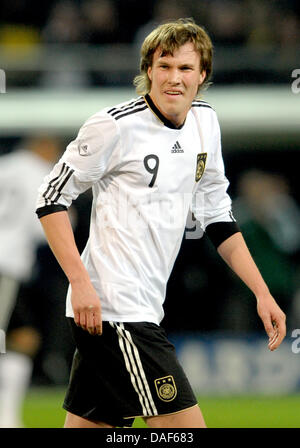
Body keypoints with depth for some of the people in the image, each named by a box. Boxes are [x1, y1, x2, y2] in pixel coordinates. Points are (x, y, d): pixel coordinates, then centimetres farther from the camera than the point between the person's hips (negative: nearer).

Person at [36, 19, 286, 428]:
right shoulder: (115, 126, -12)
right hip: (110, 307, -8)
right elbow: (52, 198, -7)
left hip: (143, 309, 8)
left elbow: (218, 218, 19)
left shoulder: (205, 121, 10)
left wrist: (262, 293, 13)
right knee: (187, 425, -12)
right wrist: (80, 282, -16)